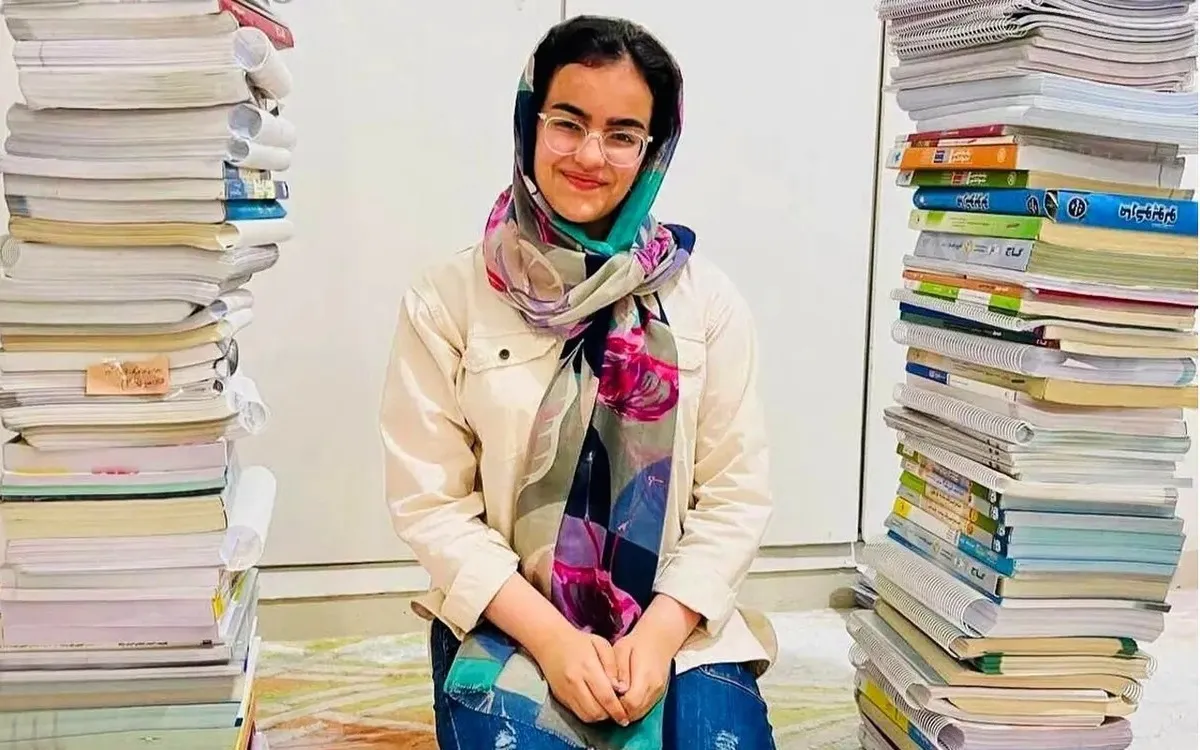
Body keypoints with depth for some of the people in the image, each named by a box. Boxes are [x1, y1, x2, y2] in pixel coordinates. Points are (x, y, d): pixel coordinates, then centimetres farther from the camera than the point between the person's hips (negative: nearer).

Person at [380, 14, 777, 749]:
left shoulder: (708, 299, 0)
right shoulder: (447, 300, -3)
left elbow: (736, 493, -1)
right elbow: (431, 501, -5)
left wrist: (660, 632, -13)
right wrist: (549, 635, -14)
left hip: (675, 621, 1)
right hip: (508, 623, -1)